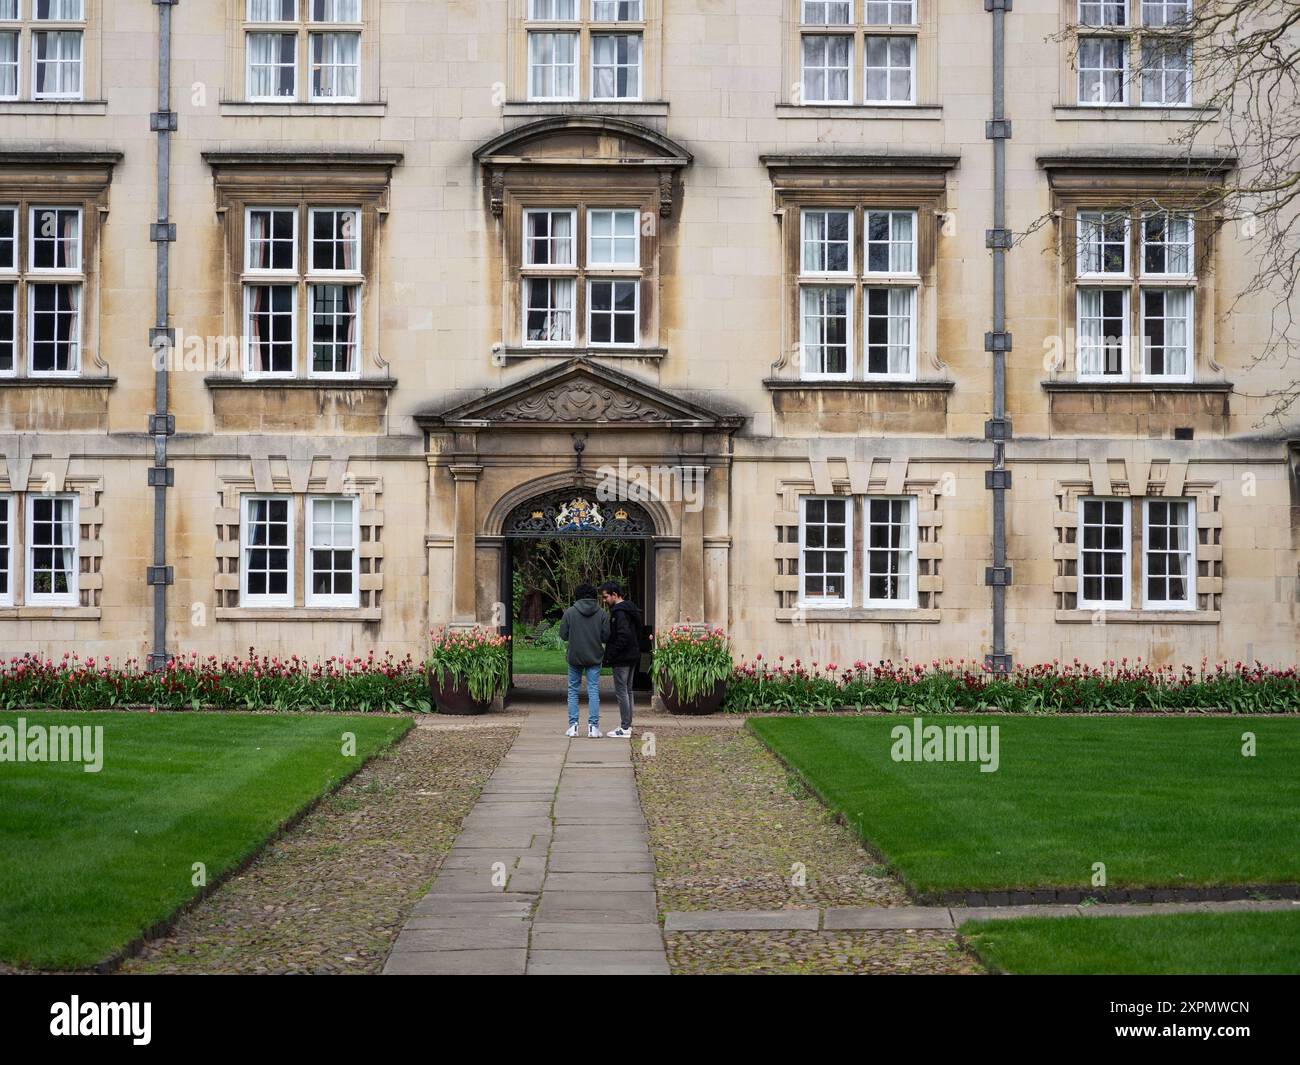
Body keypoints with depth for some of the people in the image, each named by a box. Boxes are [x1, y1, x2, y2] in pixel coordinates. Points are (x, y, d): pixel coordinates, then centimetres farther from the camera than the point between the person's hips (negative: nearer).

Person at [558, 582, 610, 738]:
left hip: (574, 657, 0)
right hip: (594, 658, 0)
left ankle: (573, 725, 7)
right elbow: (606, 637, -4)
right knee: (593, 691, 4)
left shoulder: (570, 612, -7)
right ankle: (593, 726, -1)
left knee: (573, 691, 11)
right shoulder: (602, 614, -4)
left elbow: (563, 635, -6)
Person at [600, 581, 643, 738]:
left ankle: (625, 728, -4)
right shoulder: (630, 610, 14)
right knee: (628, 691, 15)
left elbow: (623, 636, -25)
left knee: (621, 691, -6)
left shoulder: (619, 612, -17)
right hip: (633, 657, 10)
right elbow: (638, 634, 18)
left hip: (622, 659, -10)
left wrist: (610, 655, -18)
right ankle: (628, 725, 20)